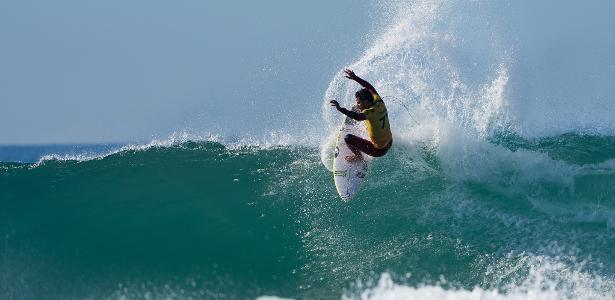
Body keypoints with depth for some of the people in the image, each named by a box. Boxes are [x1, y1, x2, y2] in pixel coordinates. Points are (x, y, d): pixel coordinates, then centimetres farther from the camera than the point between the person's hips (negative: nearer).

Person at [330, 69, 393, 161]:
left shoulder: (371, 112, -29)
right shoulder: (379, 103, -7)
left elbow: (358, 117, -49)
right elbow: (370, 88, 9)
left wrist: (340, 109, -57)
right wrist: (355, 78, 12)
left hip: (378, 150, -8)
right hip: (389, 143, 8)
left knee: (348, 138, -10)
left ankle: (358, 155, 14)